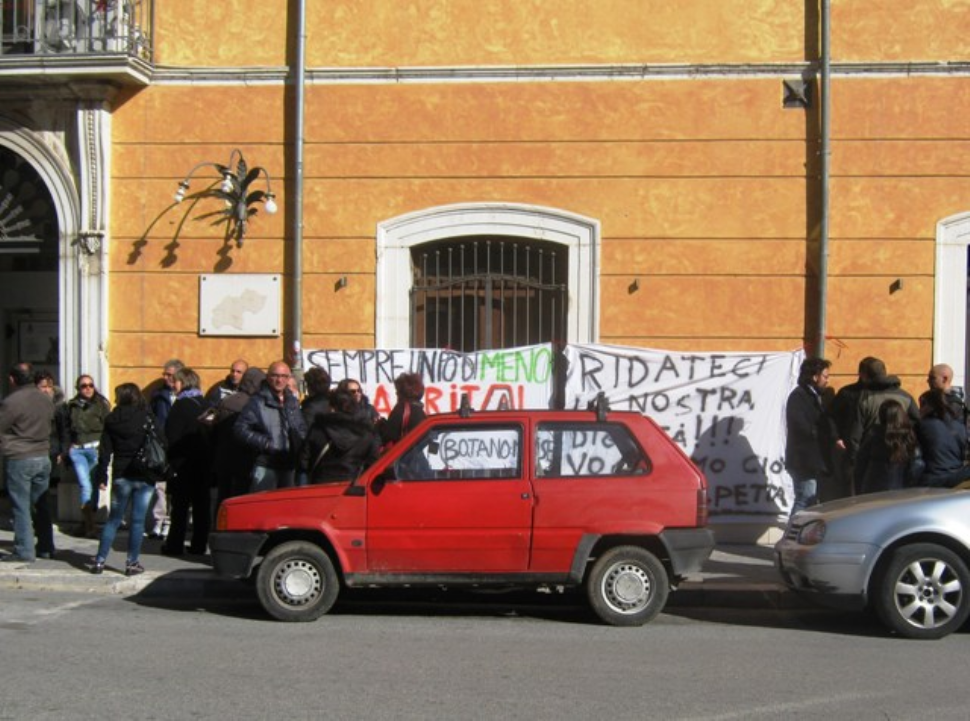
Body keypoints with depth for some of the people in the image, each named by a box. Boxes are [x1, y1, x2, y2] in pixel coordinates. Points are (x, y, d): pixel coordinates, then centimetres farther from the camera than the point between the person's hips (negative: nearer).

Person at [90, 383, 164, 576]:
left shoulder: (111, 420, 1)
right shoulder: (148, 418, -3)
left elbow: (105, 451, 1)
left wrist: (101, 476, 4)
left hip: (121, 476, 2)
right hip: (145, 476, -2)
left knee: (113, 519, 11)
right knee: (138, 520, 2)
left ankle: (100, 560, 10)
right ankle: (132, 562, 3)